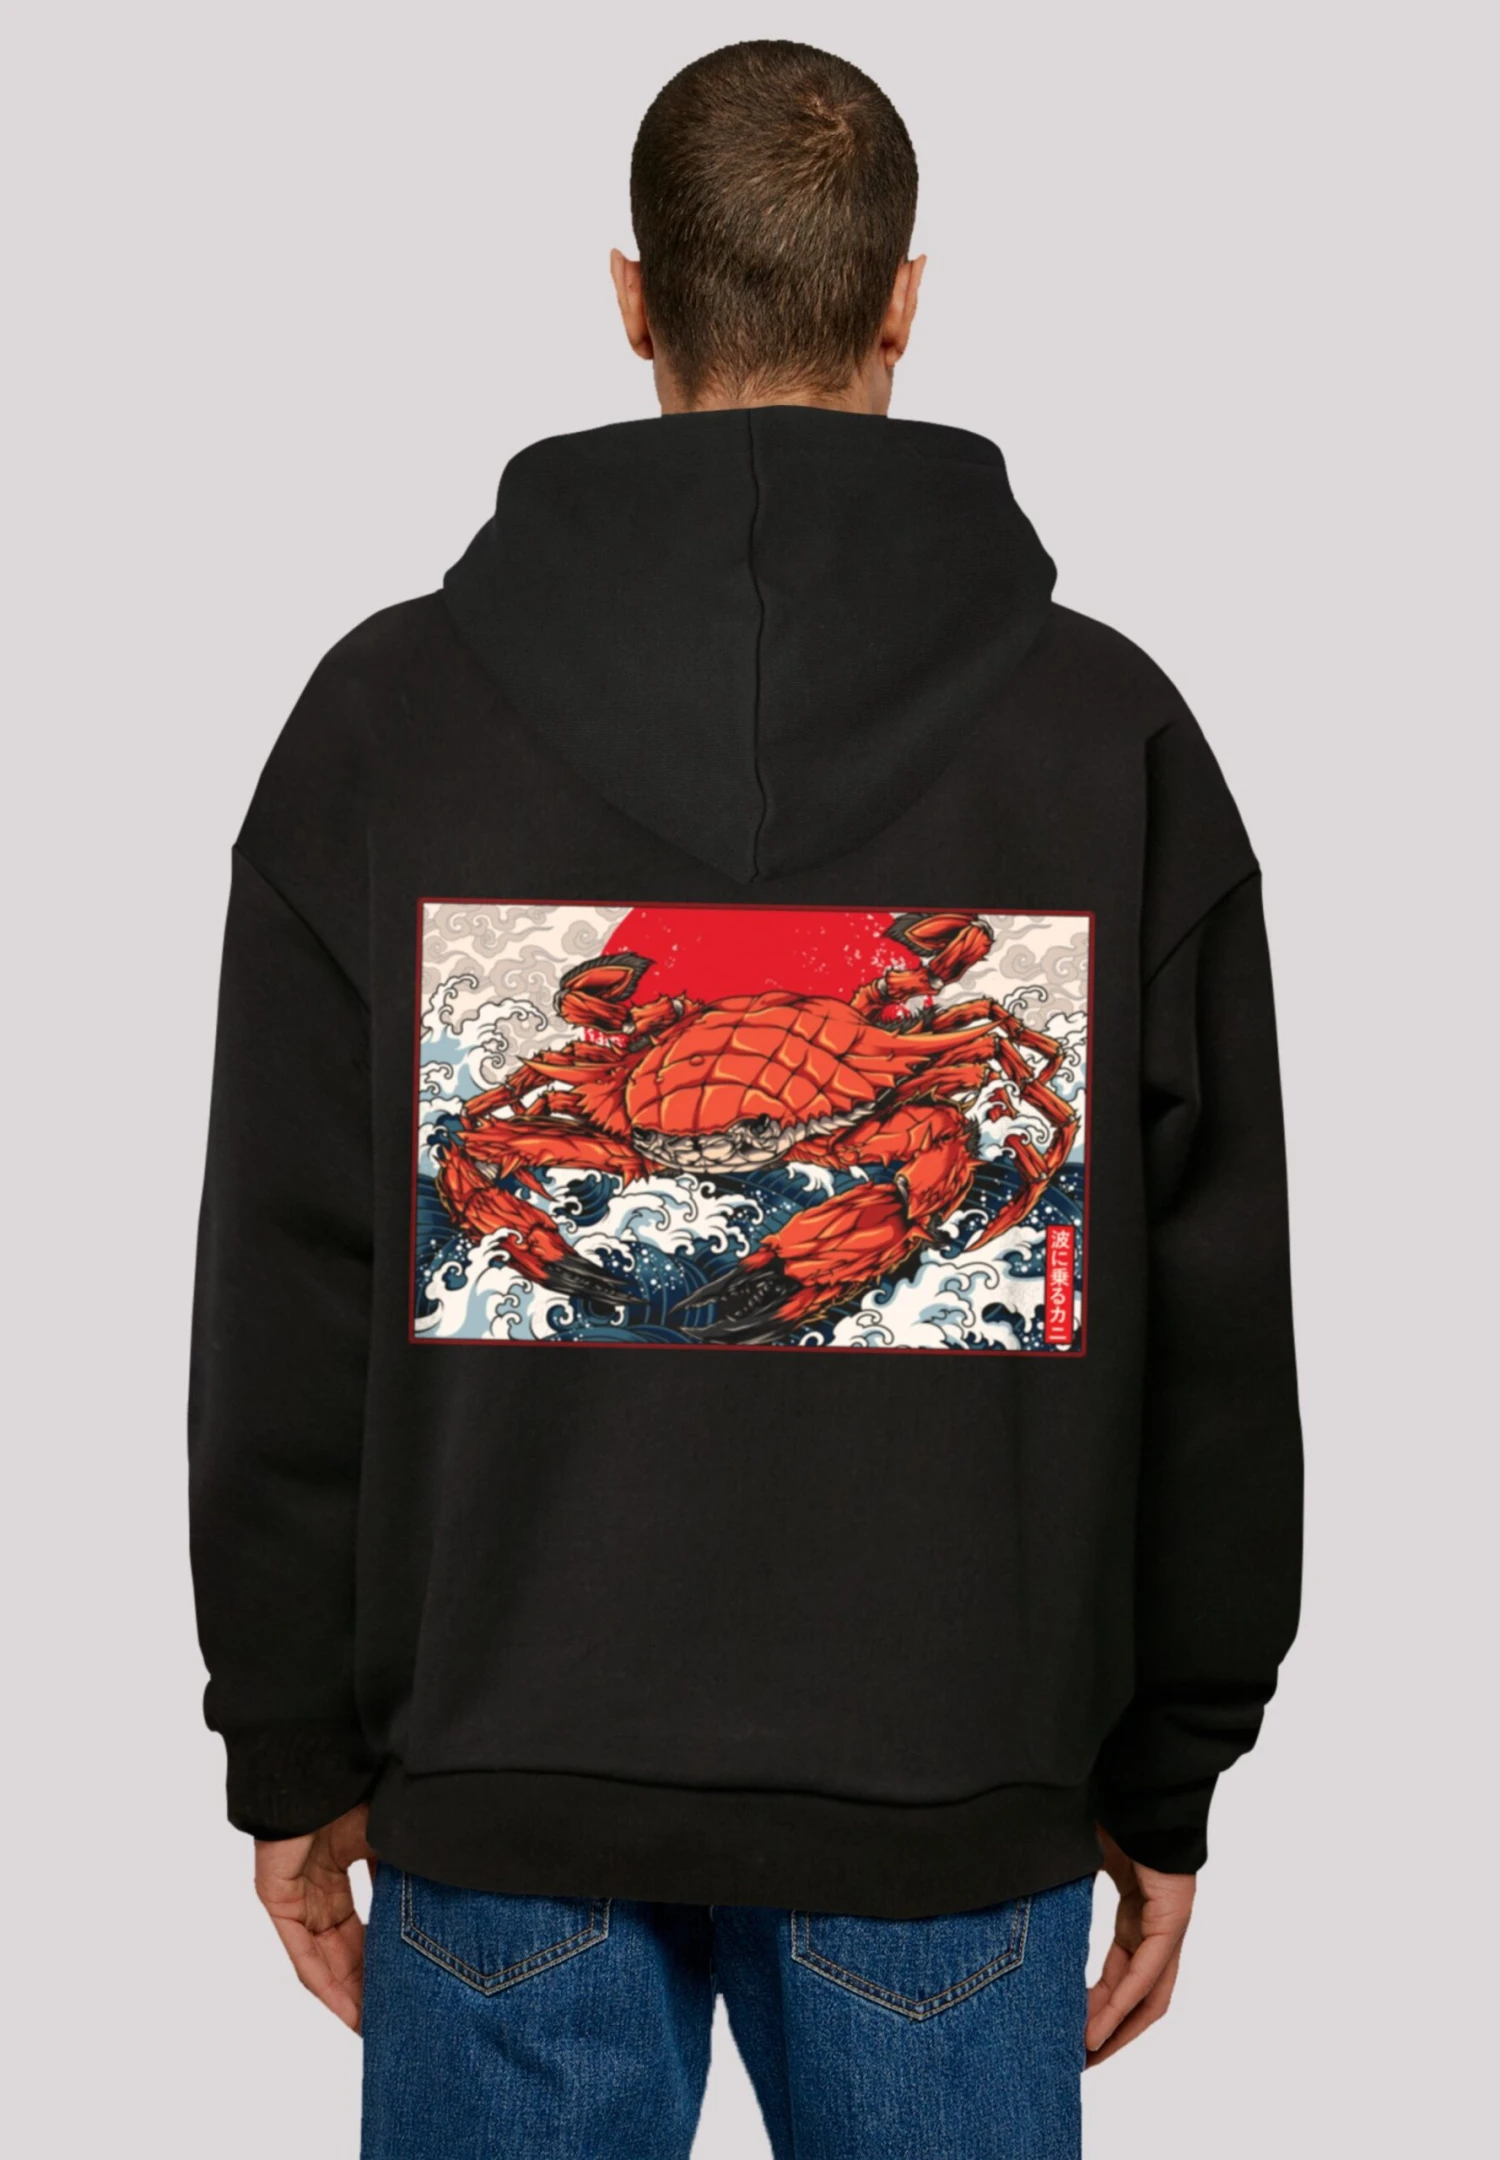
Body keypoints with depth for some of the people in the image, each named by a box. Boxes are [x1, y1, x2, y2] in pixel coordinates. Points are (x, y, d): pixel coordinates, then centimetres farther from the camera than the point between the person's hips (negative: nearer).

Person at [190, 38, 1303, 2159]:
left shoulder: (390, 709, -5)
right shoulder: (1114, 730, -4)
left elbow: (285, 1305, -2)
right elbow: (1214, 1329, 0)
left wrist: (295, 1752, 8)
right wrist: (1168, 1781, 10)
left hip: (502, 1771, 1)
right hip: (956, 1798, 0)